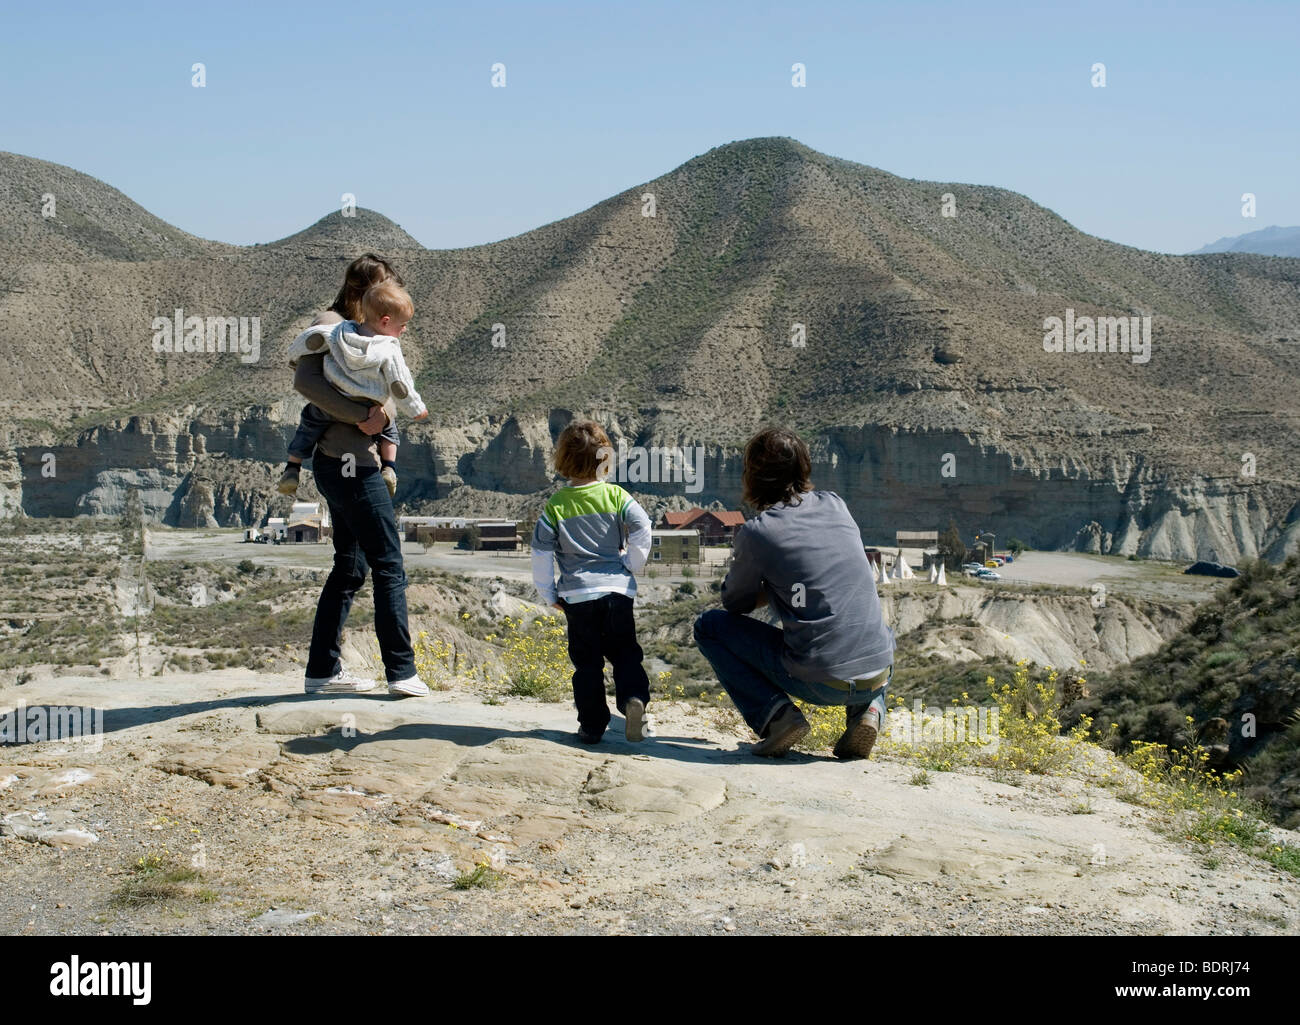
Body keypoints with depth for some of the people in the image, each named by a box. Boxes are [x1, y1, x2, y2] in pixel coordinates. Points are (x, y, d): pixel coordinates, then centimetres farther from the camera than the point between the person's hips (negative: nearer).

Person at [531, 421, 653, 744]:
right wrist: (631, 566, 6)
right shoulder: (616, 496, 0)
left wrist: (549, 595, 9)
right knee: (625, 651, 11)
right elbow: (642, 531, -9)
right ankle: (633, 697, -15)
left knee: (586, 660, 8)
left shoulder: (555, 505, 1)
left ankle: (592, 725, 5)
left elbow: (540, 554, -1)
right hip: (617, 588, 0)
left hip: (576, 594, 0)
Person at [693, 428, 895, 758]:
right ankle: (868, 710, 13)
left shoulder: (756, 533, -6)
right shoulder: (835, 505, 8)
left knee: (710, 625, 13)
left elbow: (735, 603, 9)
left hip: (817, 683, -4)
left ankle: (775, 713, -2)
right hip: (879, 676, 4)